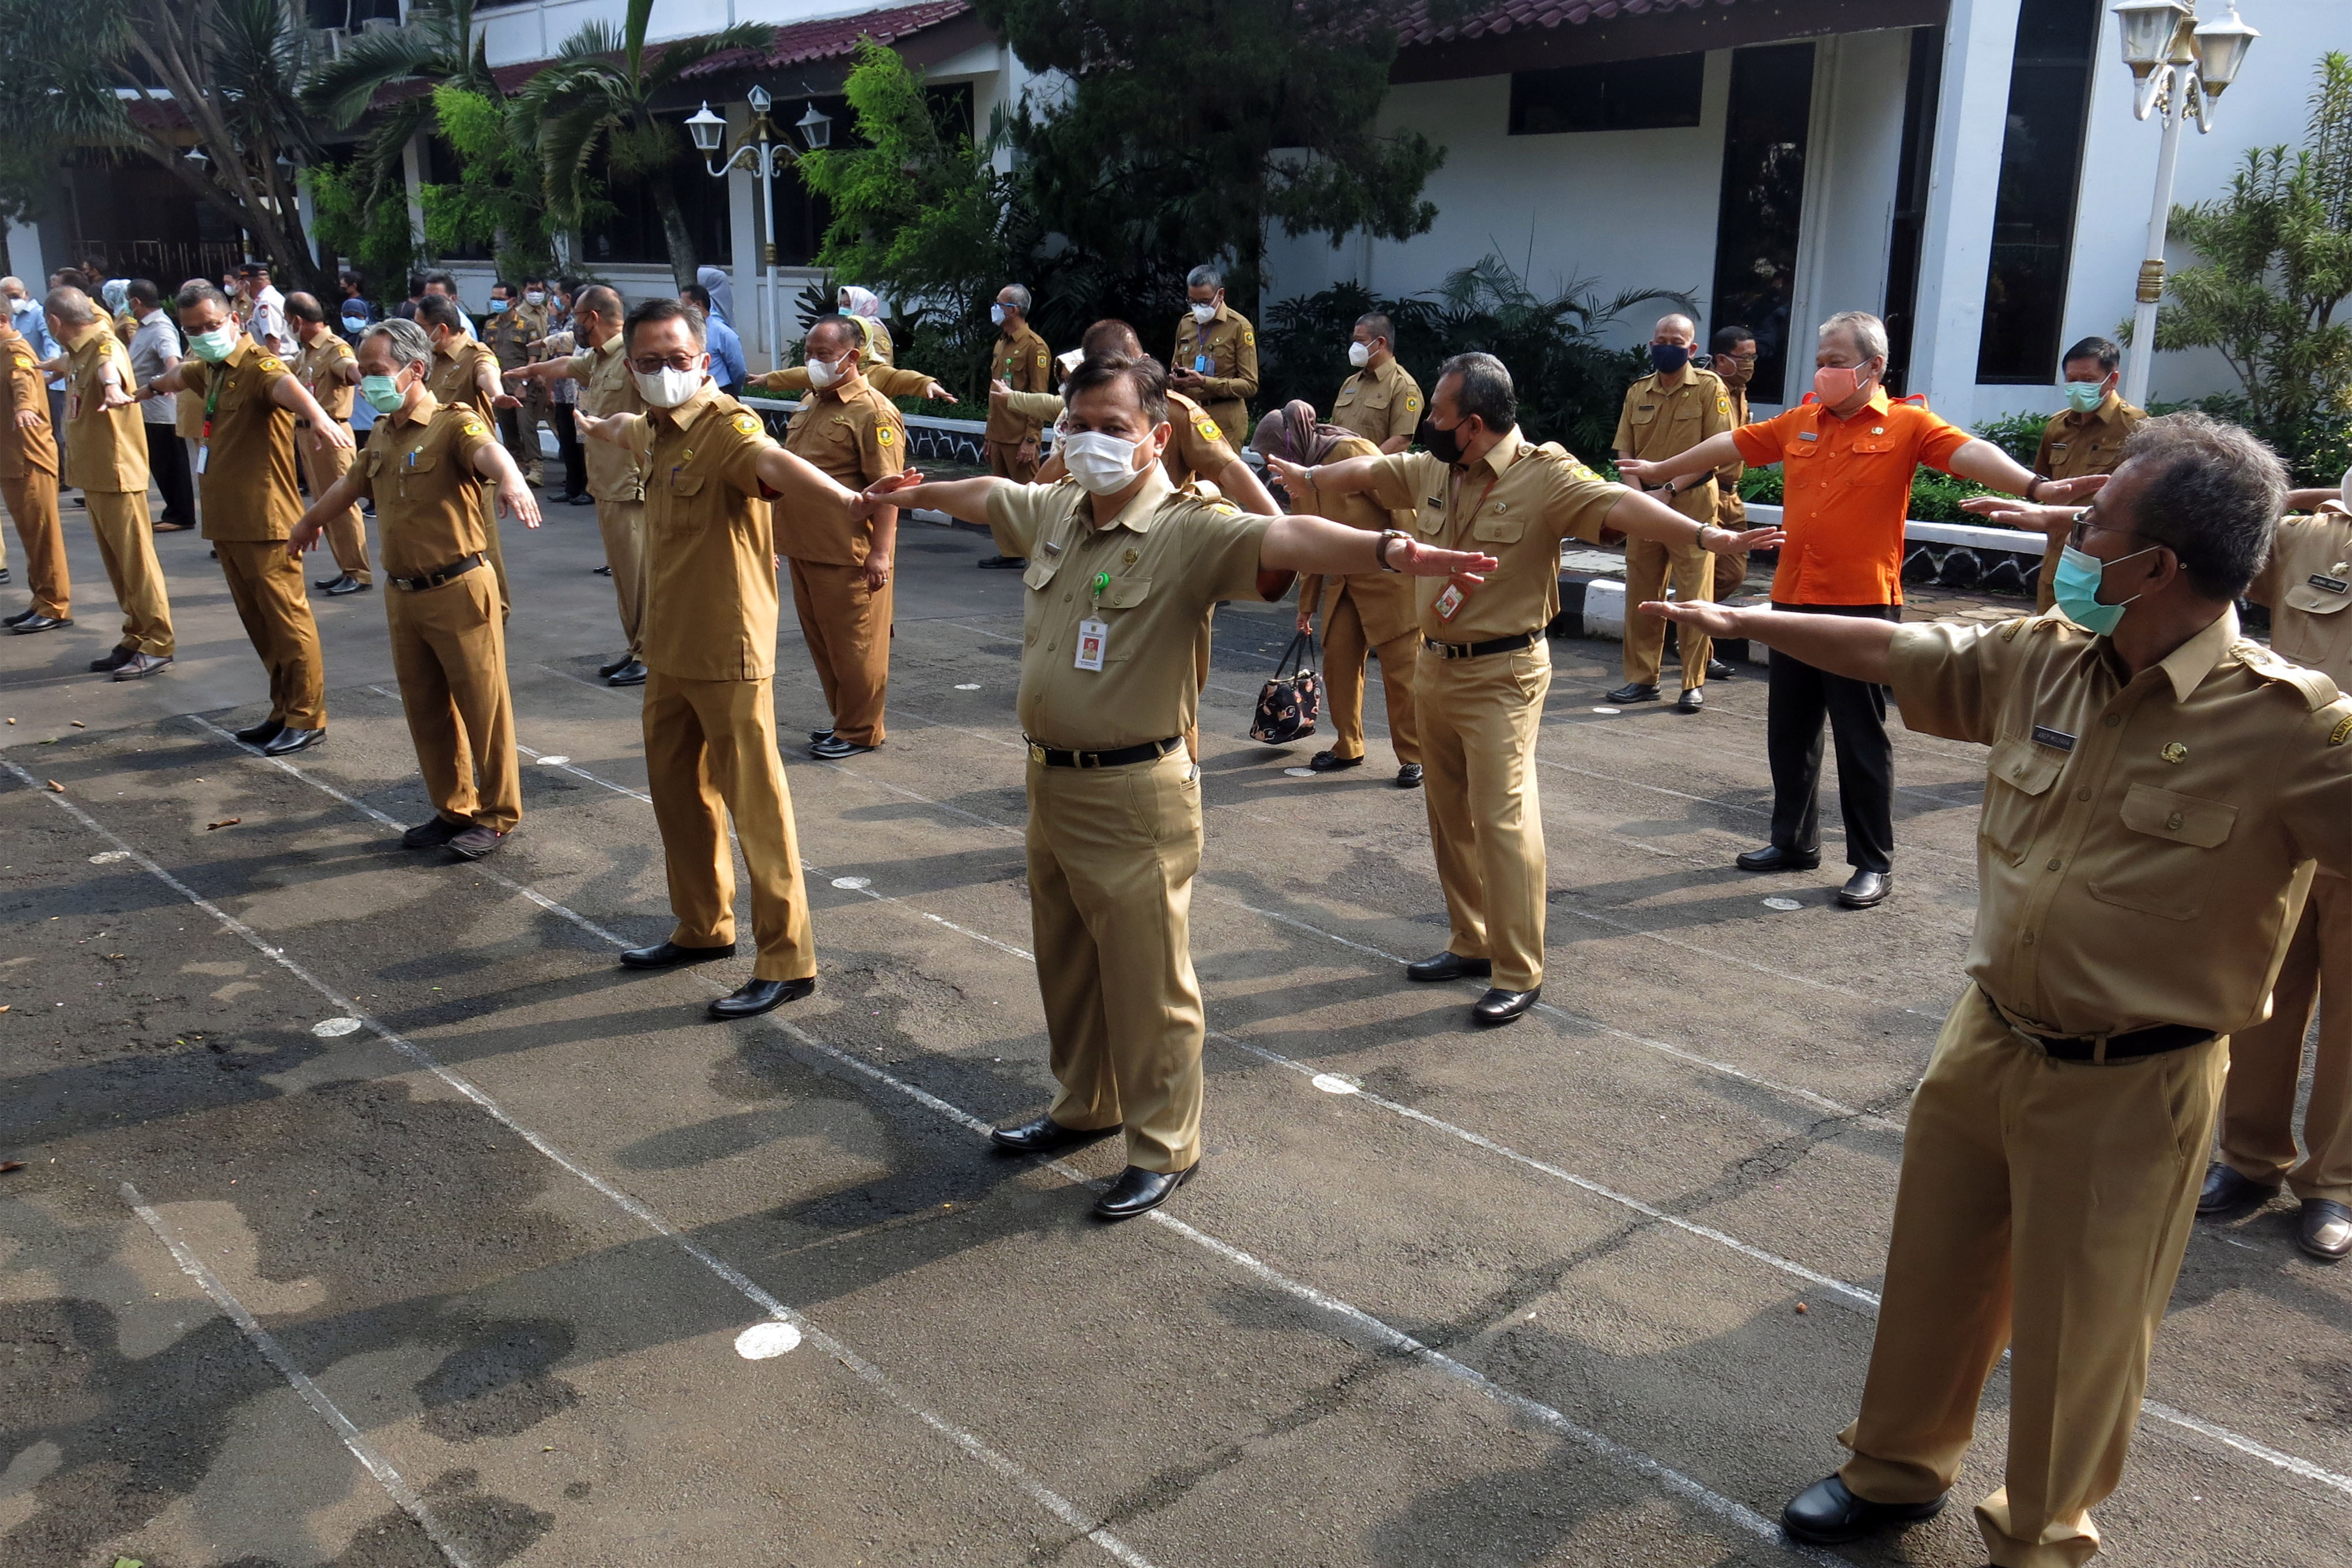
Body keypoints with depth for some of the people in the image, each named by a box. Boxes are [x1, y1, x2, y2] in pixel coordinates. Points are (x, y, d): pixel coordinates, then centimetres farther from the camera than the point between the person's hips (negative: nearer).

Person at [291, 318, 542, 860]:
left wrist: (511, 480, -59)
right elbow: (349, 483, 33)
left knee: (483, 705, 0)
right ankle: (454, 809, 26)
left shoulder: (452, 424, -11)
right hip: (403, 595, 8)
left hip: (457, 591, -8)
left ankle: (497, 814, 12)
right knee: (425, 710, 14)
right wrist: (309, 522, 50)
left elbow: (488, 451, -35)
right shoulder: (381, 436, 13)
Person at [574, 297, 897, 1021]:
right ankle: (703, 927, 37)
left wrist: (844, 499, -63)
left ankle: (787, 961, 4)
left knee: (755, 805, -4)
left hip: (727, 652, -9)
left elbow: (773, 462, -41)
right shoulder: (657, 428, 9)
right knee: (676, 791, 19)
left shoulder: (724, 426, -18)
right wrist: (601, 426, 60)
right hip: (669, 652, 9)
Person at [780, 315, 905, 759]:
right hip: (805, 550, 9)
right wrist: (781, 538, 24)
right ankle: (842, 718, 29)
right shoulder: (810, 404, 17)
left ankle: (860, 731, 11)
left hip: (849, 556, -9)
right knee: (820, 640, 16)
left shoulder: (873, 411, -12)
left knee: (854, 645, 0)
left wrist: (881, 552, -23)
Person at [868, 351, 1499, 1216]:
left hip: (1132, 796, -8)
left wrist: (1387, 550, -53)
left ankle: (1164, 1146, 21)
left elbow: (1282, 539, -36)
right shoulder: (1052, 512, 6)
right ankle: (1084, 1104, 43)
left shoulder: (1189, 529, -17)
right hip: (1050, 780, 8)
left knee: (1146, 981, 4)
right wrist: (918, 492, 46)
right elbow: (986, 494, 28)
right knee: (1066, 964, 22)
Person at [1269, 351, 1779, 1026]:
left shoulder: (1545, 475, -16)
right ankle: (1471, 941, 30)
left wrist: (1705, 535, -43)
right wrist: (1307, 479, 37)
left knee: (1502, 819, -9)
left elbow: (1617, 505, -30)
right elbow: (1368, 472, 21)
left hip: (1501, 675, -7)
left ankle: (1518, 973, 1)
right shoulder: (1430, 470, 5)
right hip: (1434, 666, 8)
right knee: (1450, 816, 15)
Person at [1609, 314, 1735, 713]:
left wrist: (1671, 490, -14)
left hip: (1693, 502, -5)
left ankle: (1694, 683, 4)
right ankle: (1642, 679, 16)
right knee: (1640, 594, 7)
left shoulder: (1710, 388, -2)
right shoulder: (1637, 392, 11)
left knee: (1694, 597, -3)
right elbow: (1625, 452, 10)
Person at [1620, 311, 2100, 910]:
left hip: (1863, 604, -6)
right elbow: (1728, 446, 21)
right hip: (1794, 598, 6)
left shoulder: (1905, 424, -4)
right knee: (1789, 730, 14)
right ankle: (1795, 842, 29)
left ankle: (1874, 863, 11)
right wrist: (1658, 471, 30)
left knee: (1861, 737, 1)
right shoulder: (1799, 423, 11)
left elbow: (1970, 452, -18)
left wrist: (2035, 487, -35)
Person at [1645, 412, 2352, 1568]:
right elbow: (1887, 652, 10)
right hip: (1985, 1041, 6)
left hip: (2127, 1089, -5)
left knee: (2074, 1334, 12)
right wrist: (1744, 620, 18)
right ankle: (1897, 1467, 45)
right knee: (1932, 1274, 21)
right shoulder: (2042, 660, -2)